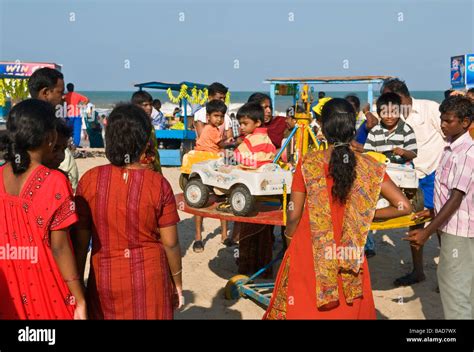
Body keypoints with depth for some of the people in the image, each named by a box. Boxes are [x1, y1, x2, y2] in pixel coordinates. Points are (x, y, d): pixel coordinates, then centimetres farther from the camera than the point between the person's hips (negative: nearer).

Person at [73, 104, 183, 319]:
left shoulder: (89, 180, -11)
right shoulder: (158, 184, -14)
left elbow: (80, 240, -5)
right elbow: (170, 243, -8)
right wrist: (177, 282, 6)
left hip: (104, 278, 1)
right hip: (149, 278, -1)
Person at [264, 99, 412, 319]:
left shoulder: (308, 164, -13)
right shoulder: (369, 167, -8)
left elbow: (294, 214, -10)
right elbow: (403, 206, -7)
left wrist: (289, 235, 11)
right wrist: (370, 214, 6)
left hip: (308, 254, -1)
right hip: (349, 257, 2)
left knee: (303, 309, 17)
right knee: (348, 309, 21)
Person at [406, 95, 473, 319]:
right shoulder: (451, 149, 9)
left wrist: (427, 232, -24)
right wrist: (433, 212, 18)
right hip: (450, 227, 9)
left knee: (454, 288, -3)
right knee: (455, 283, 19)